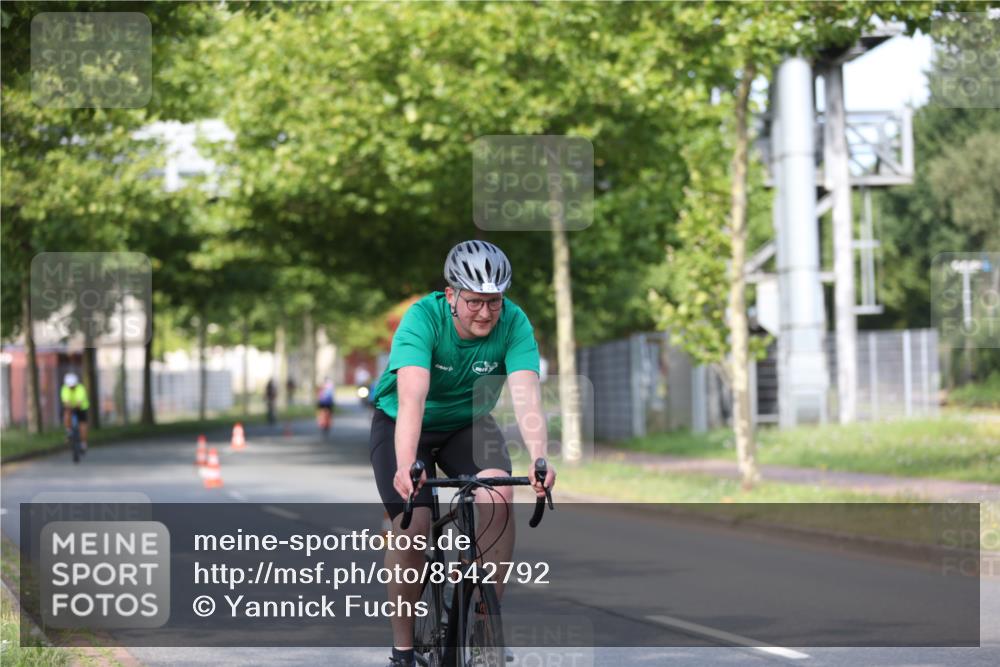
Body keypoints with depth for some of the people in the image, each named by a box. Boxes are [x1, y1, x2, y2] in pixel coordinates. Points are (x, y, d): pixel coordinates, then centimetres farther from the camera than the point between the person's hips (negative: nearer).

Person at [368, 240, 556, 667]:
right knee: (413, 526, -21)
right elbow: (412, 396, -44)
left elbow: (526, 395, -35)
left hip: (467, 424, 2)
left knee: (498, 493, -27)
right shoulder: (423, 318, -31)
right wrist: (405, 466, -58)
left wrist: (539, 459, -51)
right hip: (401, 424, -2)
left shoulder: (513, 323, -23)